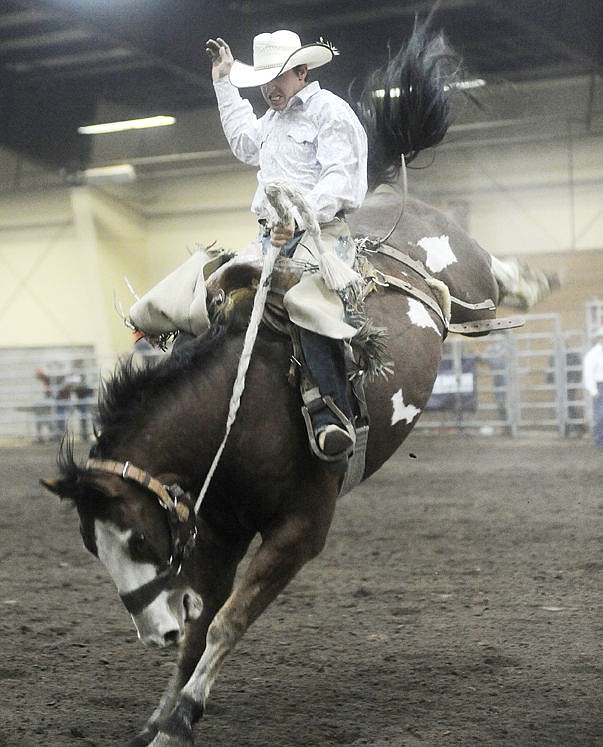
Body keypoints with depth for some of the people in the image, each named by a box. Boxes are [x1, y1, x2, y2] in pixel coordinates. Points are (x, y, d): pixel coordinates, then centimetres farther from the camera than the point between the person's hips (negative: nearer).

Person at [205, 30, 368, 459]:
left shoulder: (330, 110, 0)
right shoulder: (273, 118, 29)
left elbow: (338, 181, -13)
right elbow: (244, 143, 52)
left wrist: (299, 219, -28)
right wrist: (224, 82, 50)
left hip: (320, 229, -9)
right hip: (270, 235, 10)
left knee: (306, 299, -36)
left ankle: (334, 417, -44)